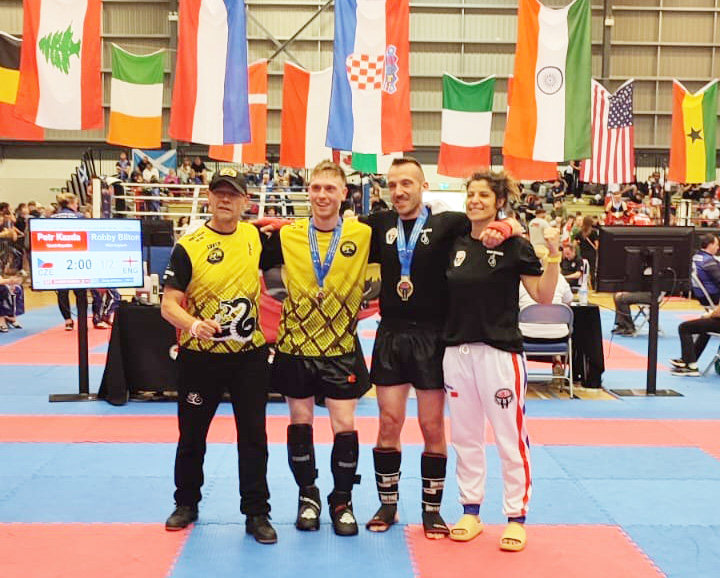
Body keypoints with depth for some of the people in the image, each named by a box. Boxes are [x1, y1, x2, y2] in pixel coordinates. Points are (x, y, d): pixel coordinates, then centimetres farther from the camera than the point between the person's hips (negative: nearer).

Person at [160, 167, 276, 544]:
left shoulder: (255, 237, 2)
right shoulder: (188, 246, -9)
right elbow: (169, 304, -13)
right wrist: (194, 325, -31)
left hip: (249, 354, 2)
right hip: (200, 356, -2)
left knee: (253, 436, 6)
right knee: (192, 434, 12)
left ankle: (257, 514, 17)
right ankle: (186, 504, 33)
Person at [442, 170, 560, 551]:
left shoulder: (515, 246, -6)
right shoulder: (456, 244, 7)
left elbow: (543, 296, -9)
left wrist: (554, 254, -18)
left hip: (499, 351, -5)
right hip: (457, 351, 5)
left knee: (510, 438, 2)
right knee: (466, 437, 14)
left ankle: (516, 517, 16)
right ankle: (470, 512, 27)